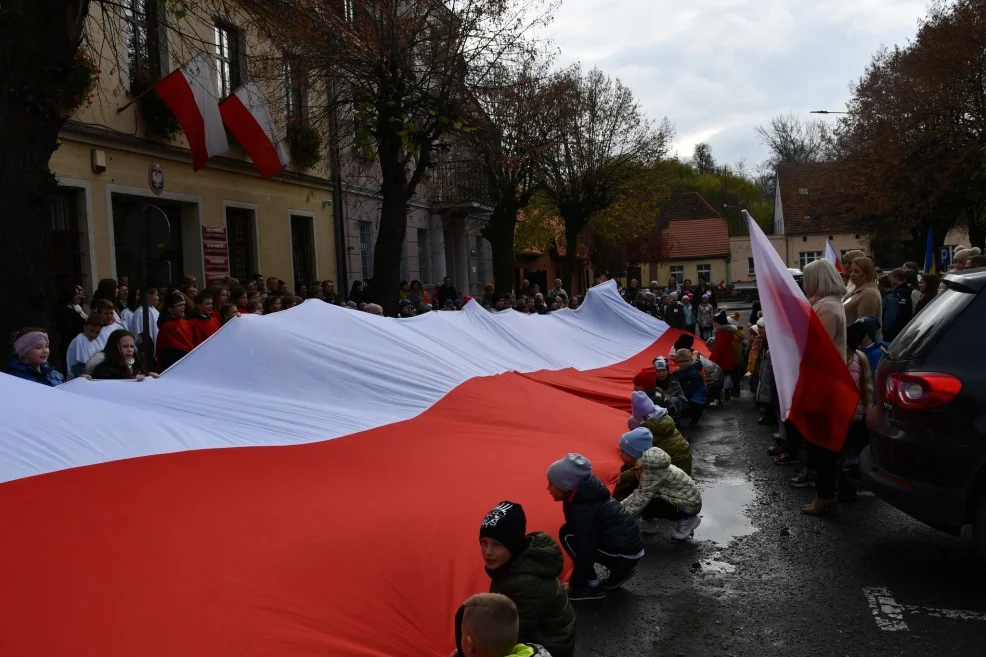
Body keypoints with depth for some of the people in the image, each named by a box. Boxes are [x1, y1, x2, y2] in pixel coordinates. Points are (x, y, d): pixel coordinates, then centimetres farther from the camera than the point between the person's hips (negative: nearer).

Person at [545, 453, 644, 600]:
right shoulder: (586, 490, 4)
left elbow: (586, 551, -21)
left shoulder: (582, 508, -22)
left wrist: (572, 585, -9)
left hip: (625, 554, -9)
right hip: (632, 545, 9)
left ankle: (594, 587, -1)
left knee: (567, 535, -8)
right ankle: (619, 573, 19)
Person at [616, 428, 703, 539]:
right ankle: (649, 524, 15)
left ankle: (687, 519, -4)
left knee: (643, 505, -20)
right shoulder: (643, 462, -3)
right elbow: (639, 492, 5)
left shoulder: (651, 469, -29)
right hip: (681, 497, 8)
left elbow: (641, 499, -27)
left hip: (689, 503, -8)